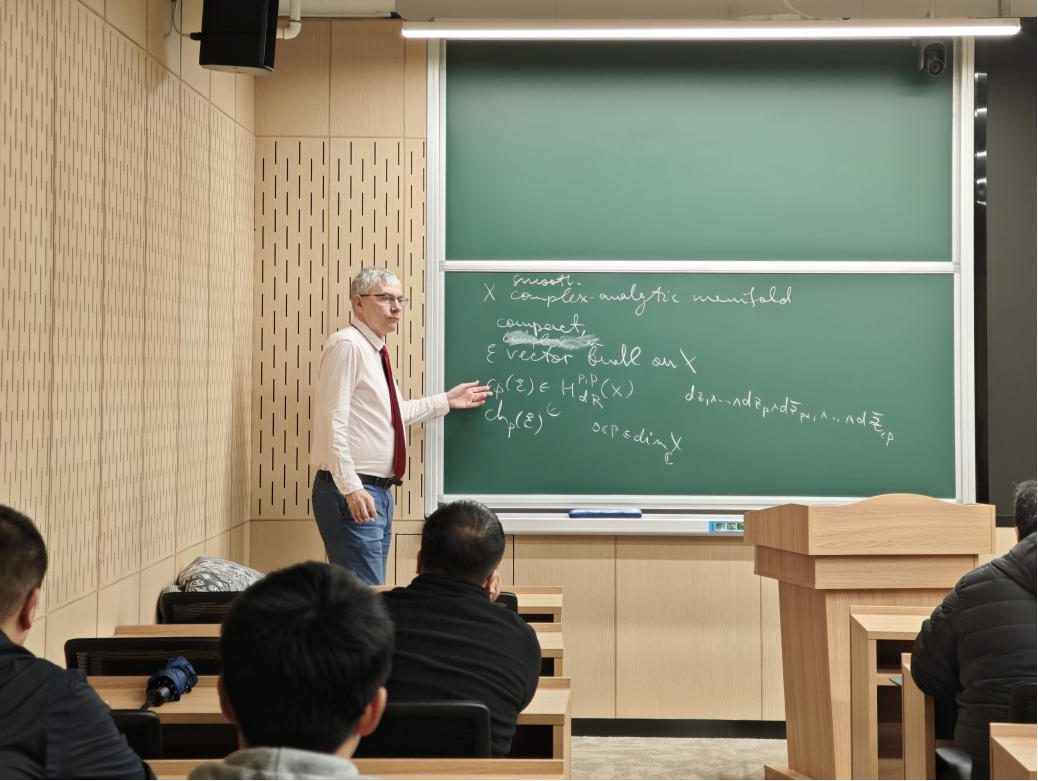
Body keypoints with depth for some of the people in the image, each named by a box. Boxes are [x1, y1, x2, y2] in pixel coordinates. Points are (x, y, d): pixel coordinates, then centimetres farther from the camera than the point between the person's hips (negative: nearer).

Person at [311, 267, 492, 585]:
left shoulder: (375, 351, 17)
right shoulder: (347, 345, -12)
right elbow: (333, 421, -20)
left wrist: (446, 401, 29)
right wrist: (351, 488, -25)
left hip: (378, 491, 10)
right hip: (352, 492, -10)